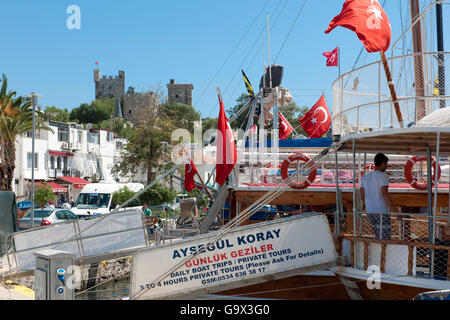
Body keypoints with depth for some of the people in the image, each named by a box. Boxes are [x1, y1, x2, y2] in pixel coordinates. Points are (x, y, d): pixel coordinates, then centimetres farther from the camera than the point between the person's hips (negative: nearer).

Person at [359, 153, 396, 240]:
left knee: (378, 238, 15)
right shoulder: (382, 175, -9)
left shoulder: (366, 177, 12)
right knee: (385, 239, -4)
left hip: (370, 212, 7)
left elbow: (361, 194, 14)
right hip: (382, 212, -7)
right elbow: (384, 193, -19)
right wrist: (394, 210, -20)